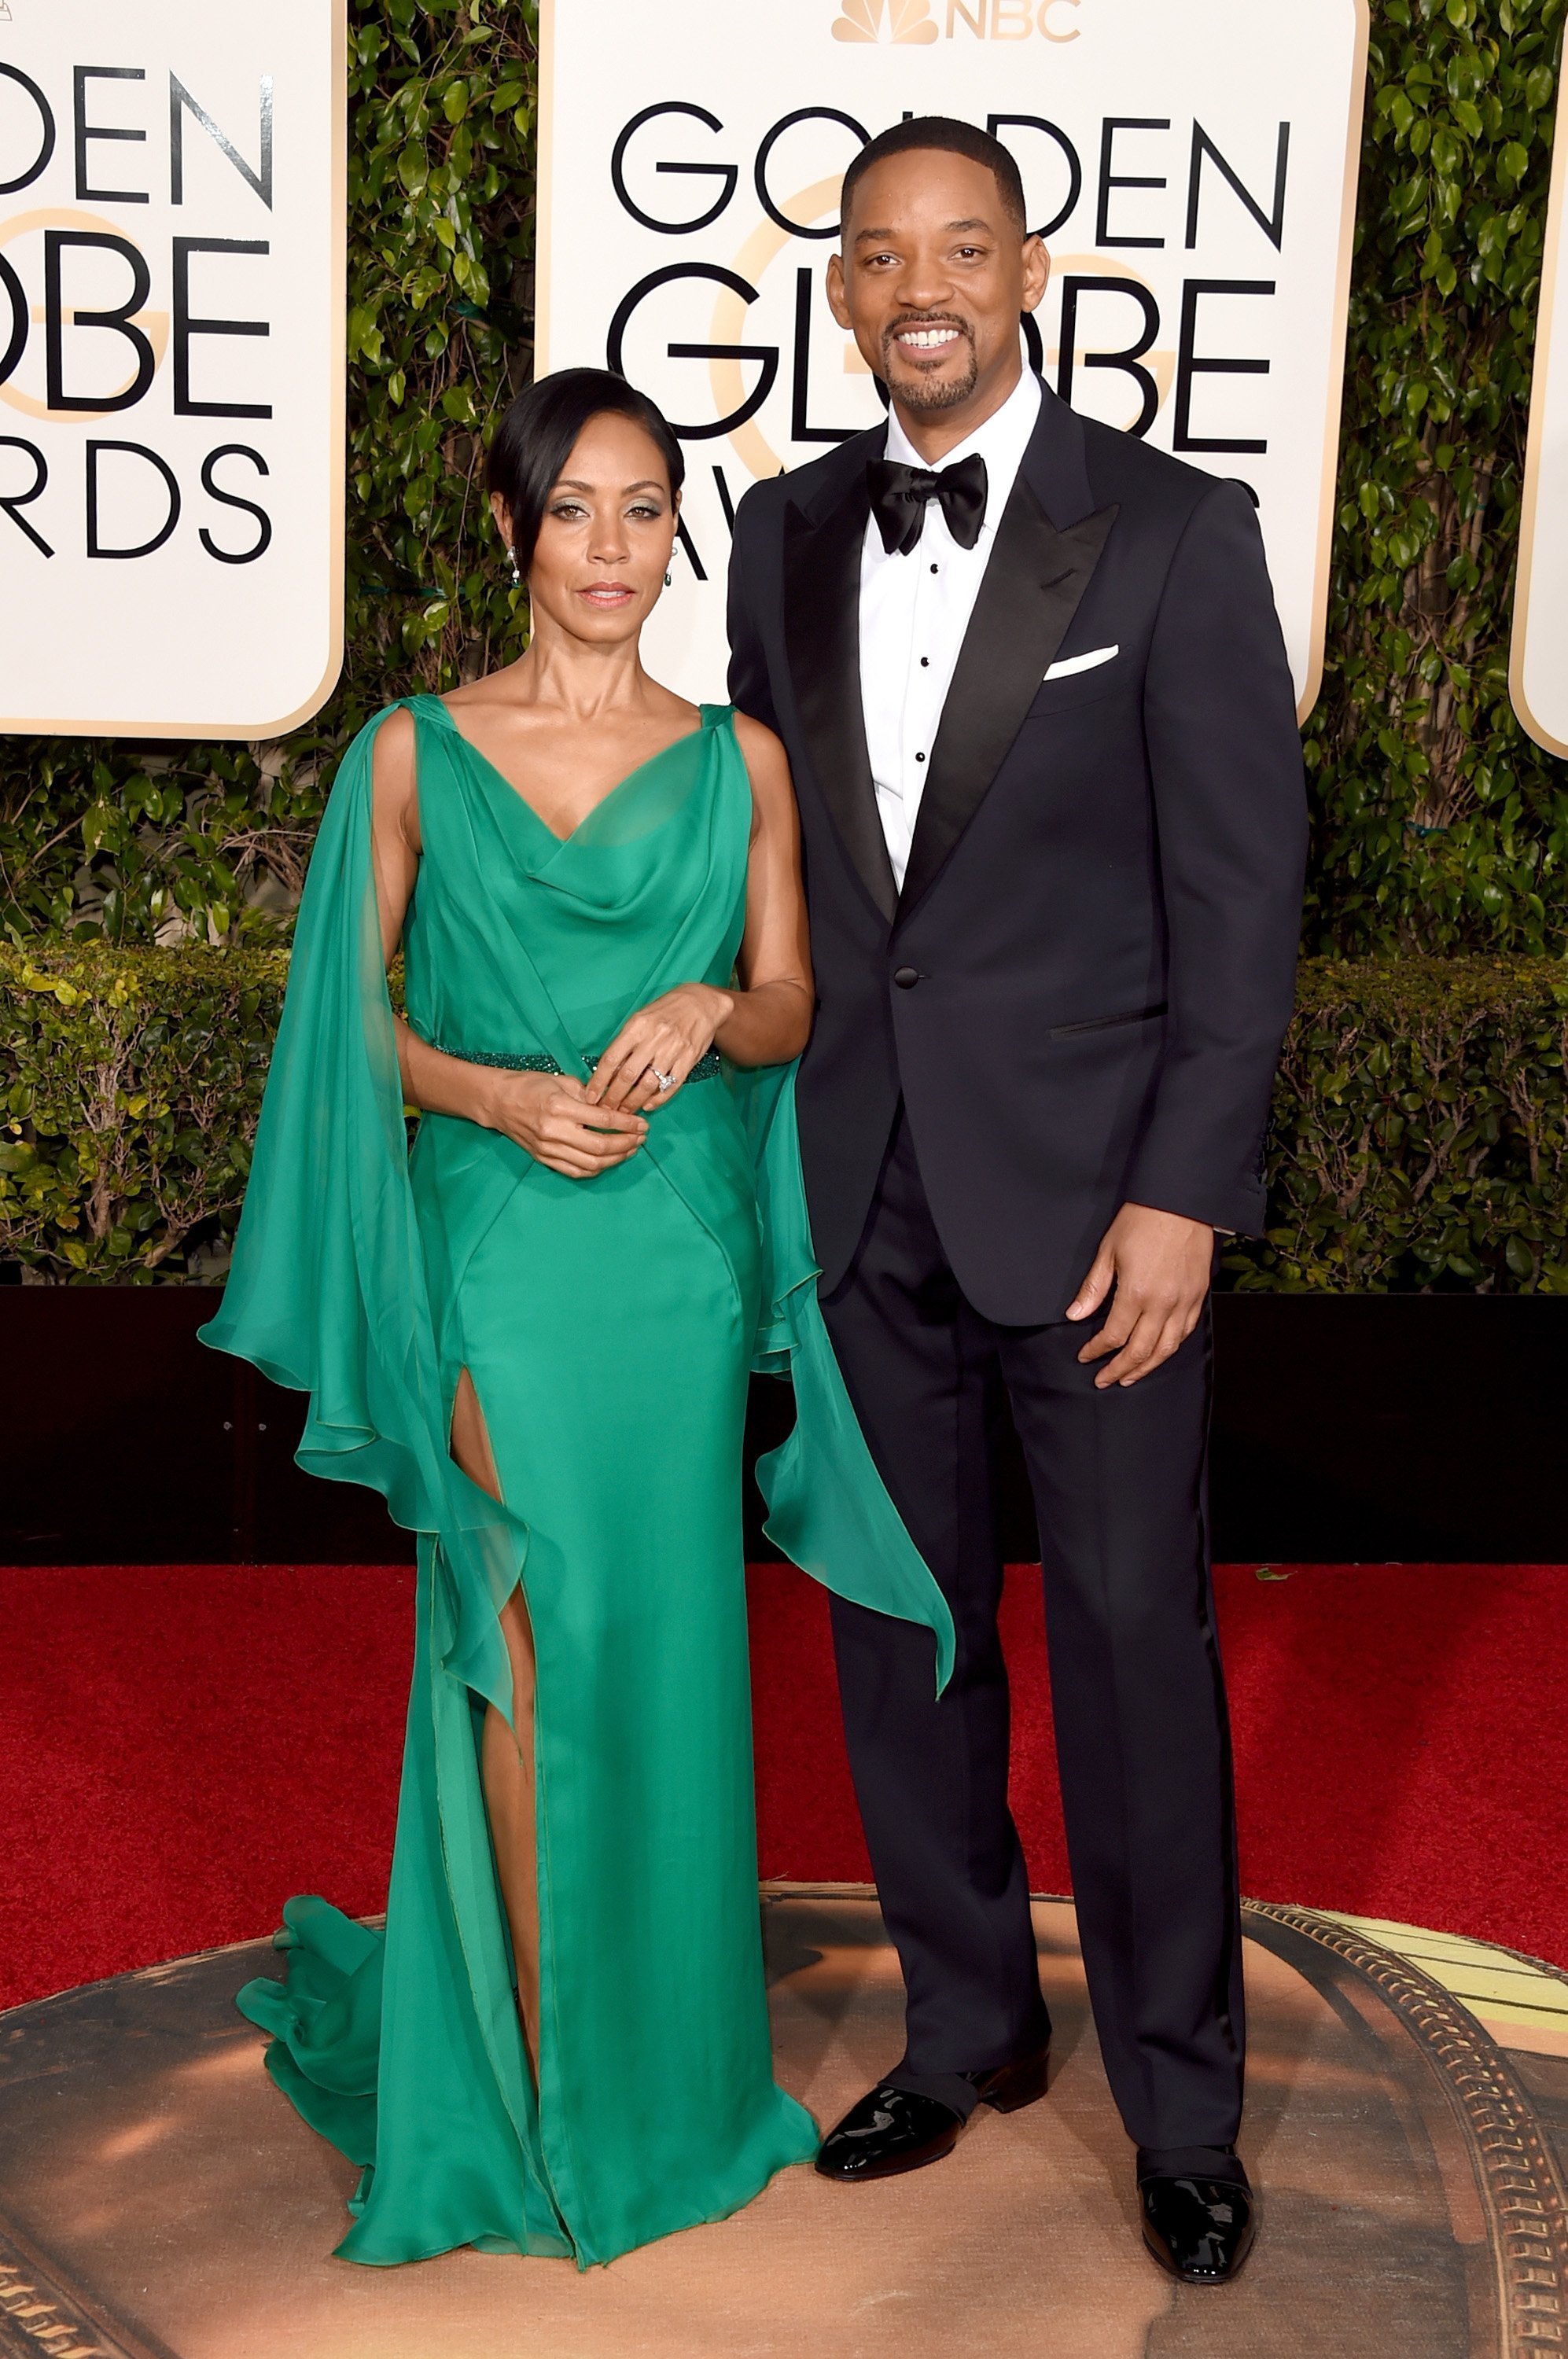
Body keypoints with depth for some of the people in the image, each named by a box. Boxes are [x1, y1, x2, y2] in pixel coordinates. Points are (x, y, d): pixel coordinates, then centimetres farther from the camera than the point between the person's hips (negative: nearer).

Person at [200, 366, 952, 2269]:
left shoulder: (738, 760, 6)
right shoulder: (415, 753, 2)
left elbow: (793, 1008, 9)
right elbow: (351, 1009, 4)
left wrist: (709, 1009, -12)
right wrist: (498, 1095, -12)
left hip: (677, 1256, 2)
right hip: (497, 1251, -2)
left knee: (662, 1647, 9)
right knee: (536, 1651, -1)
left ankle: (652, 2039, 31)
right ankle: (545, 2082, 15)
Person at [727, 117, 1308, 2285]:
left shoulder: (1174, 534, -5)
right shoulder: (790, 533, 8)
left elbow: (1241, 888, -7)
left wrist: (1183, 1197, -13)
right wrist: (763, 1134, 6)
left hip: (1088, 1189, -4)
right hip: (859, 1190, 5)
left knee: (1135, 1640, 4)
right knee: (901, 1629, 13)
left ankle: (1182, 2104, 22)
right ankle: (971, 2028, 33)